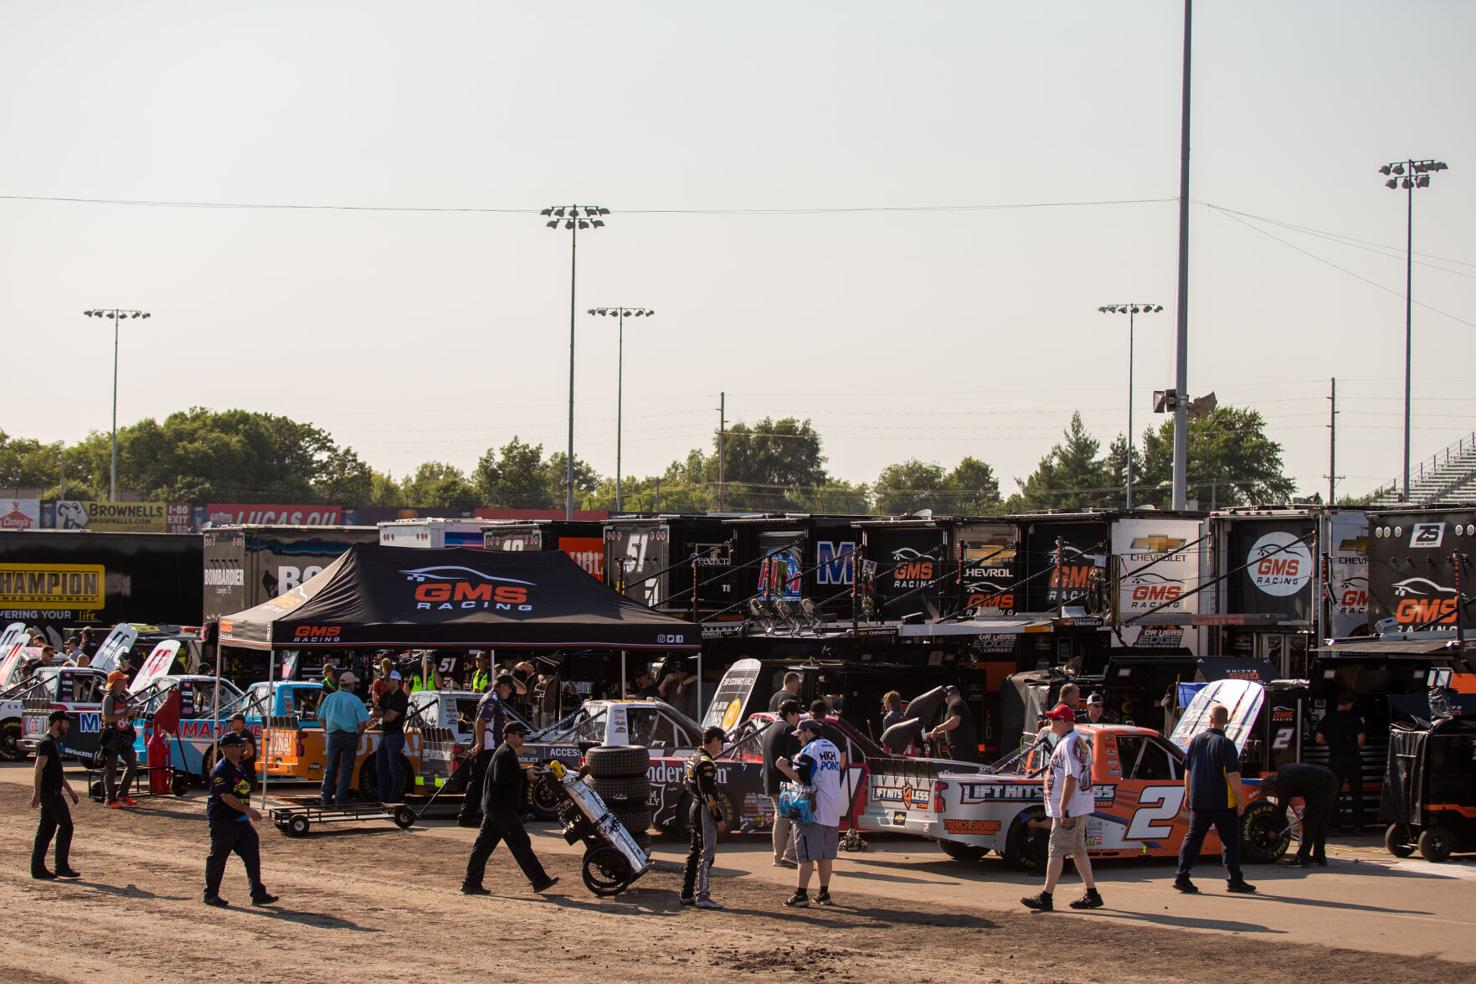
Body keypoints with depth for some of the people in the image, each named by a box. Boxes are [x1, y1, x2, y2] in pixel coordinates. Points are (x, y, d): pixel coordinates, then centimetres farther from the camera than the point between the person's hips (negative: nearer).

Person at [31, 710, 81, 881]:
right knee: (66, 826, -7)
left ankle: (38, 868, 8)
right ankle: (61, 867, -5)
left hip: (53, 793, 10)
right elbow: (39, 770, -20)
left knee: (46, 830, 8)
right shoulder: (46, 743, -13)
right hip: (50, 793, -10)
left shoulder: (53, 743, 18)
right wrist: (36, 794, -25)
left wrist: (69, 790, 26)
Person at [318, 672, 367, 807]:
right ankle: (341, 798, -2)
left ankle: (326, 797, 9)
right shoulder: (355, 700, -7)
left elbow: (321, 717, 11)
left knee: (330, 768, 11)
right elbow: (363, 721, -12)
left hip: (333, 735, 3)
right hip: (350, 735, -3)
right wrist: (359, 733, 5)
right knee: (346, 768, 2)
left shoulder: (330, 698, 5)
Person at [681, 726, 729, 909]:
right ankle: (702, 896, -7)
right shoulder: (706, 763, -18)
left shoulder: (694, 757, 12)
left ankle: (687, 895, 18)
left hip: (694, 808, 10)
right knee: (707, 854, -7)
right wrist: (719, 818, -16)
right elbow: (709, 794, -21)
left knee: (694, 853, 14)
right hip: (705, 811, -10)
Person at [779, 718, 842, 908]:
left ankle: (801, 895, -5)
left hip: (813, 811, -8)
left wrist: (784, 767, -5)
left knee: (806, 855, -5)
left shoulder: (809, 751, -11)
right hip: (833, 811, 8)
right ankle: (824, 894, 14)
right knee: (825, 855, 12)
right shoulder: (833, 749, 16)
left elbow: (800, 777, -18)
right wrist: (794, 764, 18)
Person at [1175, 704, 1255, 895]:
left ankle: (1182, 877, 0)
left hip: (1198, 801, 5)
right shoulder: (1225, 744, -13)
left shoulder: (1196, 741, 5)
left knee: (1193, 838, 7)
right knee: (1230, 841, 4)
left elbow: (1188, 771, 12)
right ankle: (1235, 881, 5)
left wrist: (1188, 794, 23)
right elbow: (1233, 776, -16)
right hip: (1222, 803, -5)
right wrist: (1240, 800, -10)